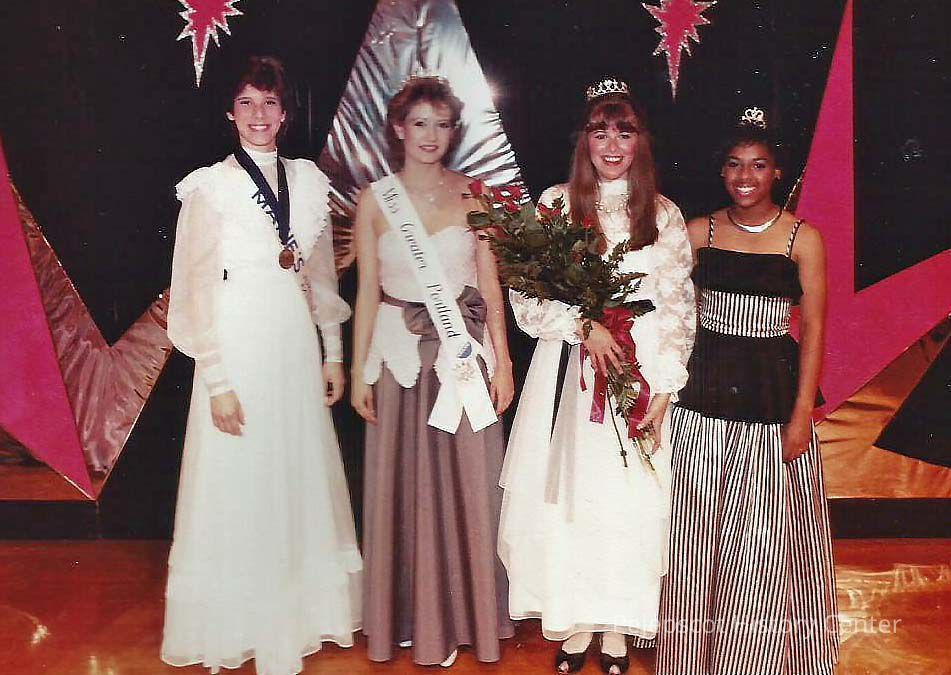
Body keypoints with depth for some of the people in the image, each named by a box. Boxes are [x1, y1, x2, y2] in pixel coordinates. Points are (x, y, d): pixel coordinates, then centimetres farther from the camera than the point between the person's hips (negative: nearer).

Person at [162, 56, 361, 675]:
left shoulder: (309, 180, 8)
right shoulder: (211, 185, -6)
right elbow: (195, 291, -8)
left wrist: (334, 353, 11)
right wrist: (217, 380, -12)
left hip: (298, 347, 5)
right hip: (239, 350, -4)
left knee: (301, 483, 12)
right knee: (241, 490, 5)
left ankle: (299, 614, 29)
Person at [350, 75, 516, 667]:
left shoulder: (473, 195, 2)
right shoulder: (375, 200, 1)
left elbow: (490, 285, 3)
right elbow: (367, 291, 2)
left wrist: (502, 361, -1)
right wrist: (359, 371, -1)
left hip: (465, 352, 0)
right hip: (401, 352, 0)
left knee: (466, 484, 7)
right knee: (406, 486, 8)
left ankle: (466, 613, 24)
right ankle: (411, 614, 25)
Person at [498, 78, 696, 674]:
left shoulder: (665, 215, 6)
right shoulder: (555, 204, 3)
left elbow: (679, 309, 3)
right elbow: (526, 298, -1)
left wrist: (662, 390, -6)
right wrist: (584, 325, -16)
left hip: (642, 378, 1)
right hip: (569, 377, 0)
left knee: (631, 503, 3)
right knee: (569, 498, 2)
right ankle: (574, 626, 18)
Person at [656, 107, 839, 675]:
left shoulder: (803, 238, -3)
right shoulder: (698, 233, 4)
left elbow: (813, 329, -3)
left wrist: (801, 414, -8)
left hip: (773, 391, -2)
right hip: (705, 393, 2)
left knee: (763, 541, 4)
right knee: (697, 532, 8)